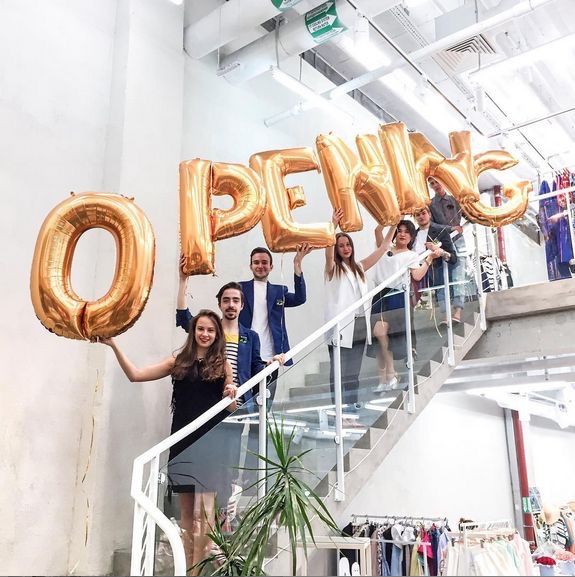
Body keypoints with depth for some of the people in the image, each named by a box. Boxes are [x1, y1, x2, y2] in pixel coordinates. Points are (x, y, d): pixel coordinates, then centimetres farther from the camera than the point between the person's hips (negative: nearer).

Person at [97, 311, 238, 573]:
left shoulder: (222, 365, 4)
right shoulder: (178, 361, 9)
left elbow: (230, 408, 7)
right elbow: (135, 374, 4)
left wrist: (231, 395, -16)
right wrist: (114, 346, -3)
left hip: (209, 443, -3)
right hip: (182, 442, 3)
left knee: (203, 511, -7)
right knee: (186, 512, 9)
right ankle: (187, 567, 18)